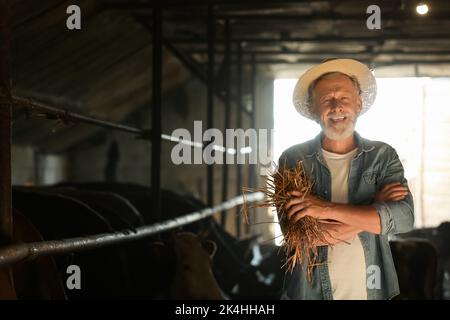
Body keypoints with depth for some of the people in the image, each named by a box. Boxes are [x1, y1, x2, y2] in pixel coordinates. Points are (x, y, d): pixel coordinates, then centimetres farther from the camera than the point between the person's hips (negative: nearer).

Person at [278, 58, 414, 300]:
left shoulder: (383, 156, -1)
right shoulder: (293, 160, -5)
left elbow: (404, 217, -16)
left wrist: (328, 209, -22)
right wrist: (374, 208, -16)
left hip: (372, 290, 1)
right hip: (310, 291, -1)